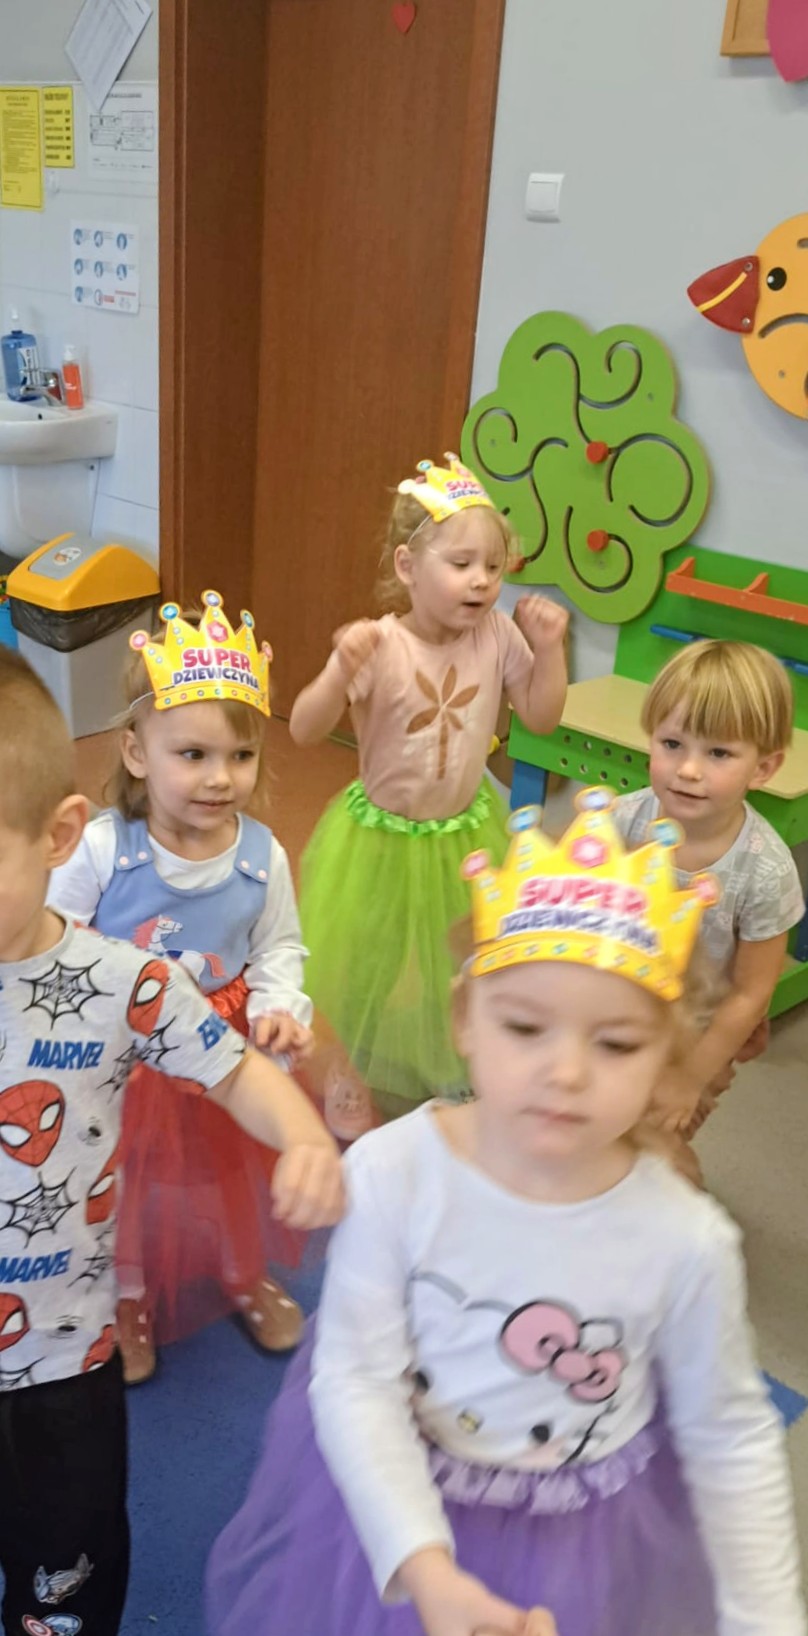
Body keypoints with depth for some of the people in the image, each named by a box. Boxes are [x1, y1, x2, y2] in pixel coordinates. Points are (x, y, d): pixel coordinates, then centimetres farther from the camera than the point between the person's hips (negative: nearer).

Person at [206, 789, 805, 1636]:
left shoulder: (686, 1241, -23)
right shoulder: (391, 1174, -26)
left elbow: (730, 1440, -8)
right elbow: (355, 1379, -19)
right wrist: (423, 1566, -27)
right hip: (395, 1506, 1)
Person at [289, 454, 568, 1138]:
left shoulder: (498, 636, -14)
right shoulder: (378, 645, -25)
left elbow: (541, 717, -3)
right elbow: (303, 731, -26)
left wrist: (549, 648, -17)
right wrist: (342, 671, -42)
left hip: (465, 834, 4)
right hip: (381, 835, -3)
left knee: (465, 966, 20)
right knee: (359, 965, 13)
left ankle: (456, 1073, 48)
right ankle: (348, 1073, 41)